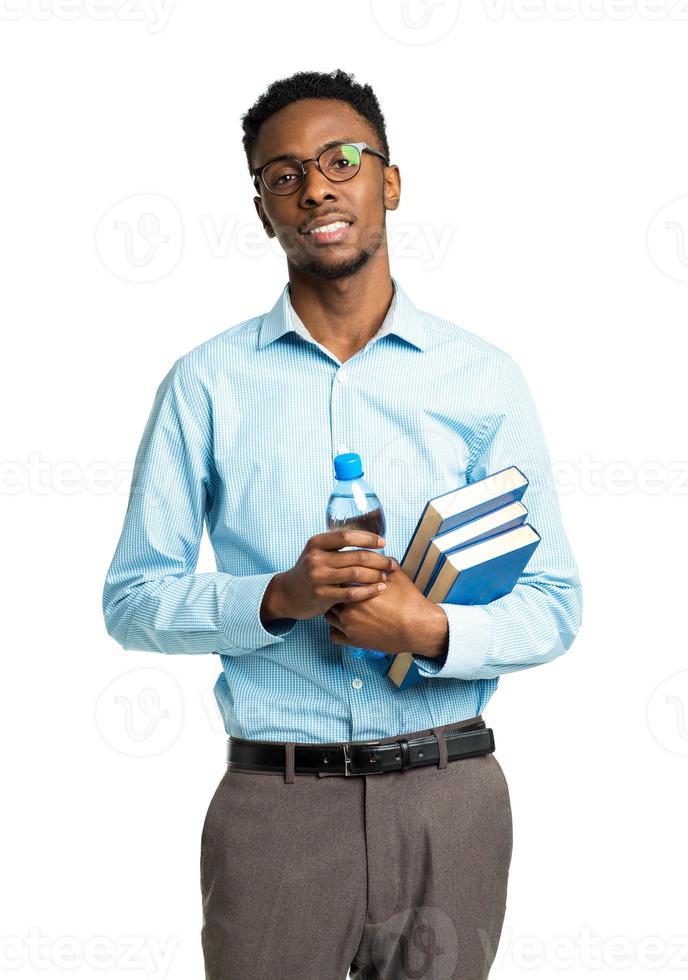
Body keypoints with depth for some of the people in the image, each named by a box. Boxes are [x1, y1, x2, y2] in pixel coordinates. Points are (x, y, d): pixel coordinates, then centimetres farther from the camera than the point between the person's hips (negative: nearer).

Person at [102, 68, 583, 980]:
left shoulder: (483, 378, 3)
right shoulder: (206, 384, 2)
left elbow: (553, 604, 3)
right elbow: (132, 598, 1)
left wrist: (433, 631, -15)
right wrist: (277, 597, -15)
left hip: (448, 800, 1)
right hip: (273, 802, -1)